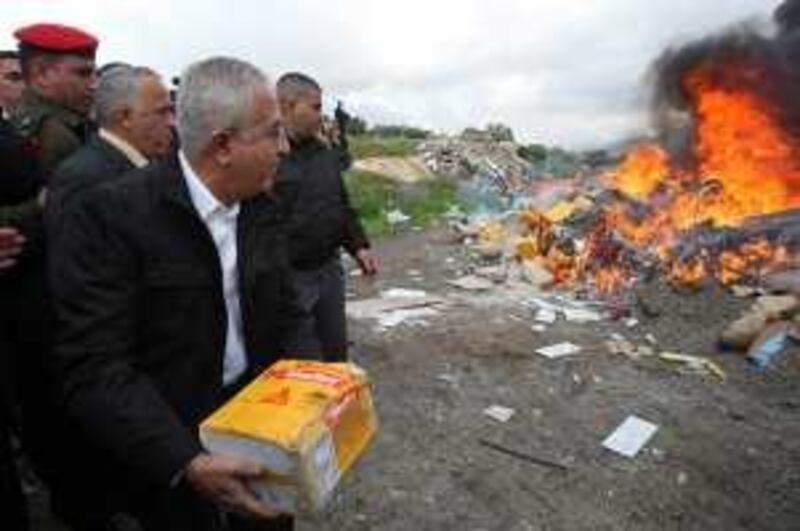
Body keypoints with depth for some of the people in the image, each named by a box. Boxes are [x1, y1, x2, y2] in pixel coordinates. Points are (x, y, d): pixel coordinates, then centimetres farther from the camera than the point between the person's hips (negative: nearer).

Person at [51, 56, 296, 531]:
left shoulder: (260, 208, -2)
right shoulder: (110, 215, -22)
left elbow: (286, 314, 4)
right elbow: (95, 370, -23)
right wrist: (187, 463, -30)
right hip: (167, 447, -5)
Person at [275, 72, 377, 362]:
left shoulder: (324, 152, 9)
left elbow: (342, 204, 19)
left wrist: (358, 246, 8)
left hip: (329, 270, 7)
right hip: (290, 279, -7)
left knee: (337, 355, 19)